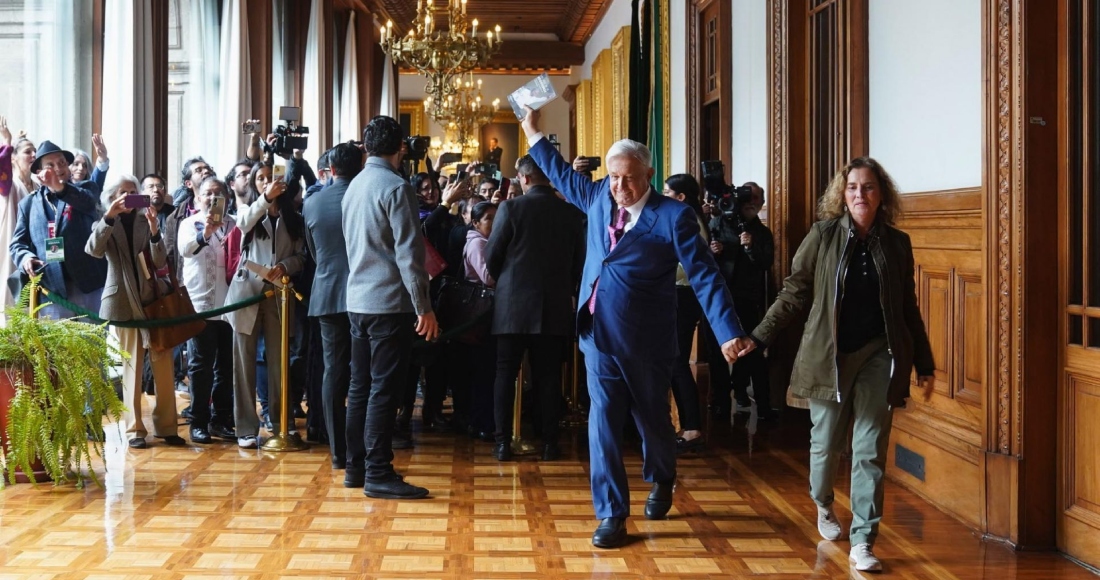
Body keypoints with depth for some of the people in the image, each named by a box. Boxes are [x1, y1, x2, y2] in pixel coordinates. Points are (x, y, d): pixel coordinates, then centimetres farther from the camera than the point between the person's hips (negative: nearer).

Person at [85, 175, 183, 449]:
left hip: (154, 299, 2)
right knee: (131, 366, 0)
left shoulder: (145, 221, 7)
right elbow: (93, 250, -19)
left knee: (163, 364, 0)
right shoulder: (104, 225, 3)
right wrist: (110, 216, -28)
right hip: (124, 302, -2)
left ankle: (166, 426, 7)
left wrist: (154, 230, -18)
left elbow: (160, 263, -3)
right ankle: (134, 429, 5)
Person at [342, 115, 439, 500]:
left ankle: (356, 467, 18)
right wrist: (424, 308, -15)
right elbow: (408, 253, -17)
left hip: (357, 299, 8)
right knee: (384, 388, -6)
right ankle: (378, 475, -4)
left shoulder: (355, 187, 11)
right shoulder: (396, 188, -13)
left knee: (360, 385, 12)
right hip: (390, 301, -8)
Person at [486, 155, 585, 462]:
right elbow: (579, 262, 6)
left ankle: (503, 442, 5)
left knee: (505, 374, 6)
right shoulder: (572, 213, 0)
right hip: (555, 306, 2)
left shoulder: (511, 209, -8)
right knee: (549, 376, 8)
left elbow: (492, 256, -3)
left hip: (513, 304, -2)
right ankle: (549, 442, 9)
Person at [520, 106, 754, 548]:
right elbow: (562, 174, 25)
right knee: (603, 424, 0)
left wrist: (729, 333, -21)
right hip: (598, 335, 4)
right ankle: (612, 514, 7)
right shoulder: (598, 197, 4)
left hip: (645, 341, -4)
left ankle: (661, 482, 44)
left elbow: (704, 277, -14)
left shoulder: (673, 216, -12)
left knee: (652, 419, 15)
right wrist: (533, 132, 27)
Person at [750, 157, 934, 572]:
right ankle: (823, 506, 39)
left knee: (870, 451, -3)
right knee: (827, 442, 8)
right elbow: (794, 293, 2)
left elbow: (908, 308, 12)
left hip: (879, 355, 1)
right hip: (829, 354, -1)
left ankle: (862, 542, 0)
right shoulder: (824, 235, -1)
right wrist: (758, 336, -3)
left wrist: (924, 364, 13)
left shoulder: (897, 243, 5)